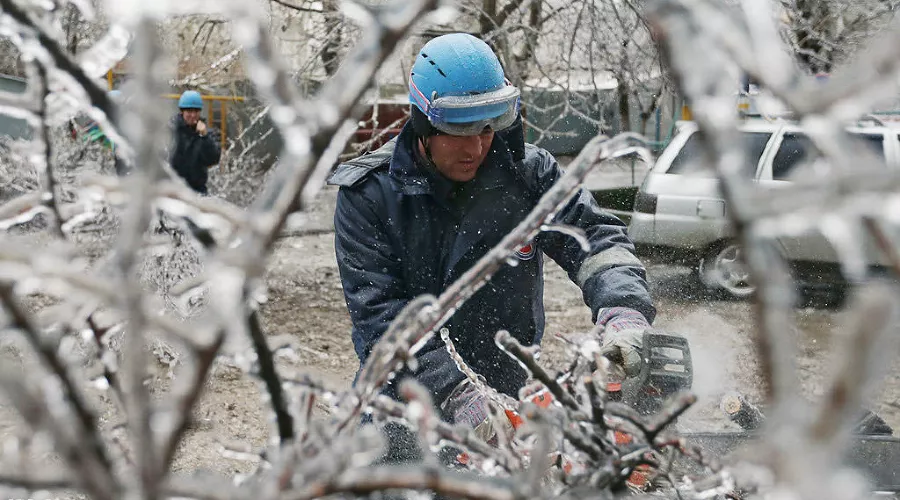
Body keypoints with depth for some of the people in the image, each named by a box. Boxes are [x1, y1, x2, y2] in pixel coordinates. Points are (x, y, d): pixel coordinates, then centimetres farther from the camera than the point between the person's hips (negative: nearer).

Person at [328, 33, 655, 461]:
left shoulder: (526, 173, -6)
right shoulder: (367, 195, -13)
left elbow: (591, 236, -15)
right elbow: (378, 314, -20)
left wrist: (624, 309, -37)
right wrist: (455, 394, -31)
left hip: (502, 398, 2)